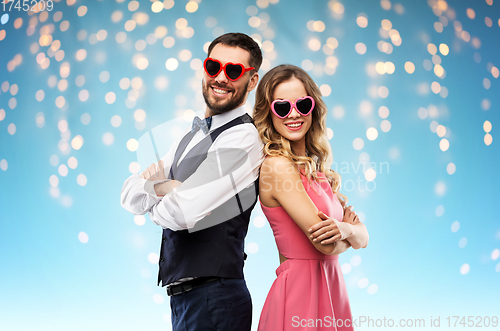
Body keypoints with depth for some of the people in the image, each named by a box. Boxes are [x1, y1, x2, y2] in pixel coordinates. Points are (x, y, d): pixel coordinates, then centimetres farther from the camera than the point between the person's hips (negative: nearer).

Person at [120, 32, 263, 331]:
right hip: (182, 295, 8)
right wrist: (166, 187, -15)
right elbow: (130, 196, 6)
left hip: (213, 301, -8)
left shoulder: (244, 138, -16)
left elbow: (182, 212, -25)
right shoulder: (195, 134, 12)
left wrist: (155, 189, -4)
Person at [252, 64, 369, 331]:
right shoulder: (277, 165, -16)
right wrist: (348, 232, 1)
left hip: (331, 287, 8)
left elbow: (363, 238, 6)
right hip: (300, 291, -8)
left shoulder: (316, 167, 7)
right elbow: (326, 245, -19)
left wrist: (344, 229, -15)